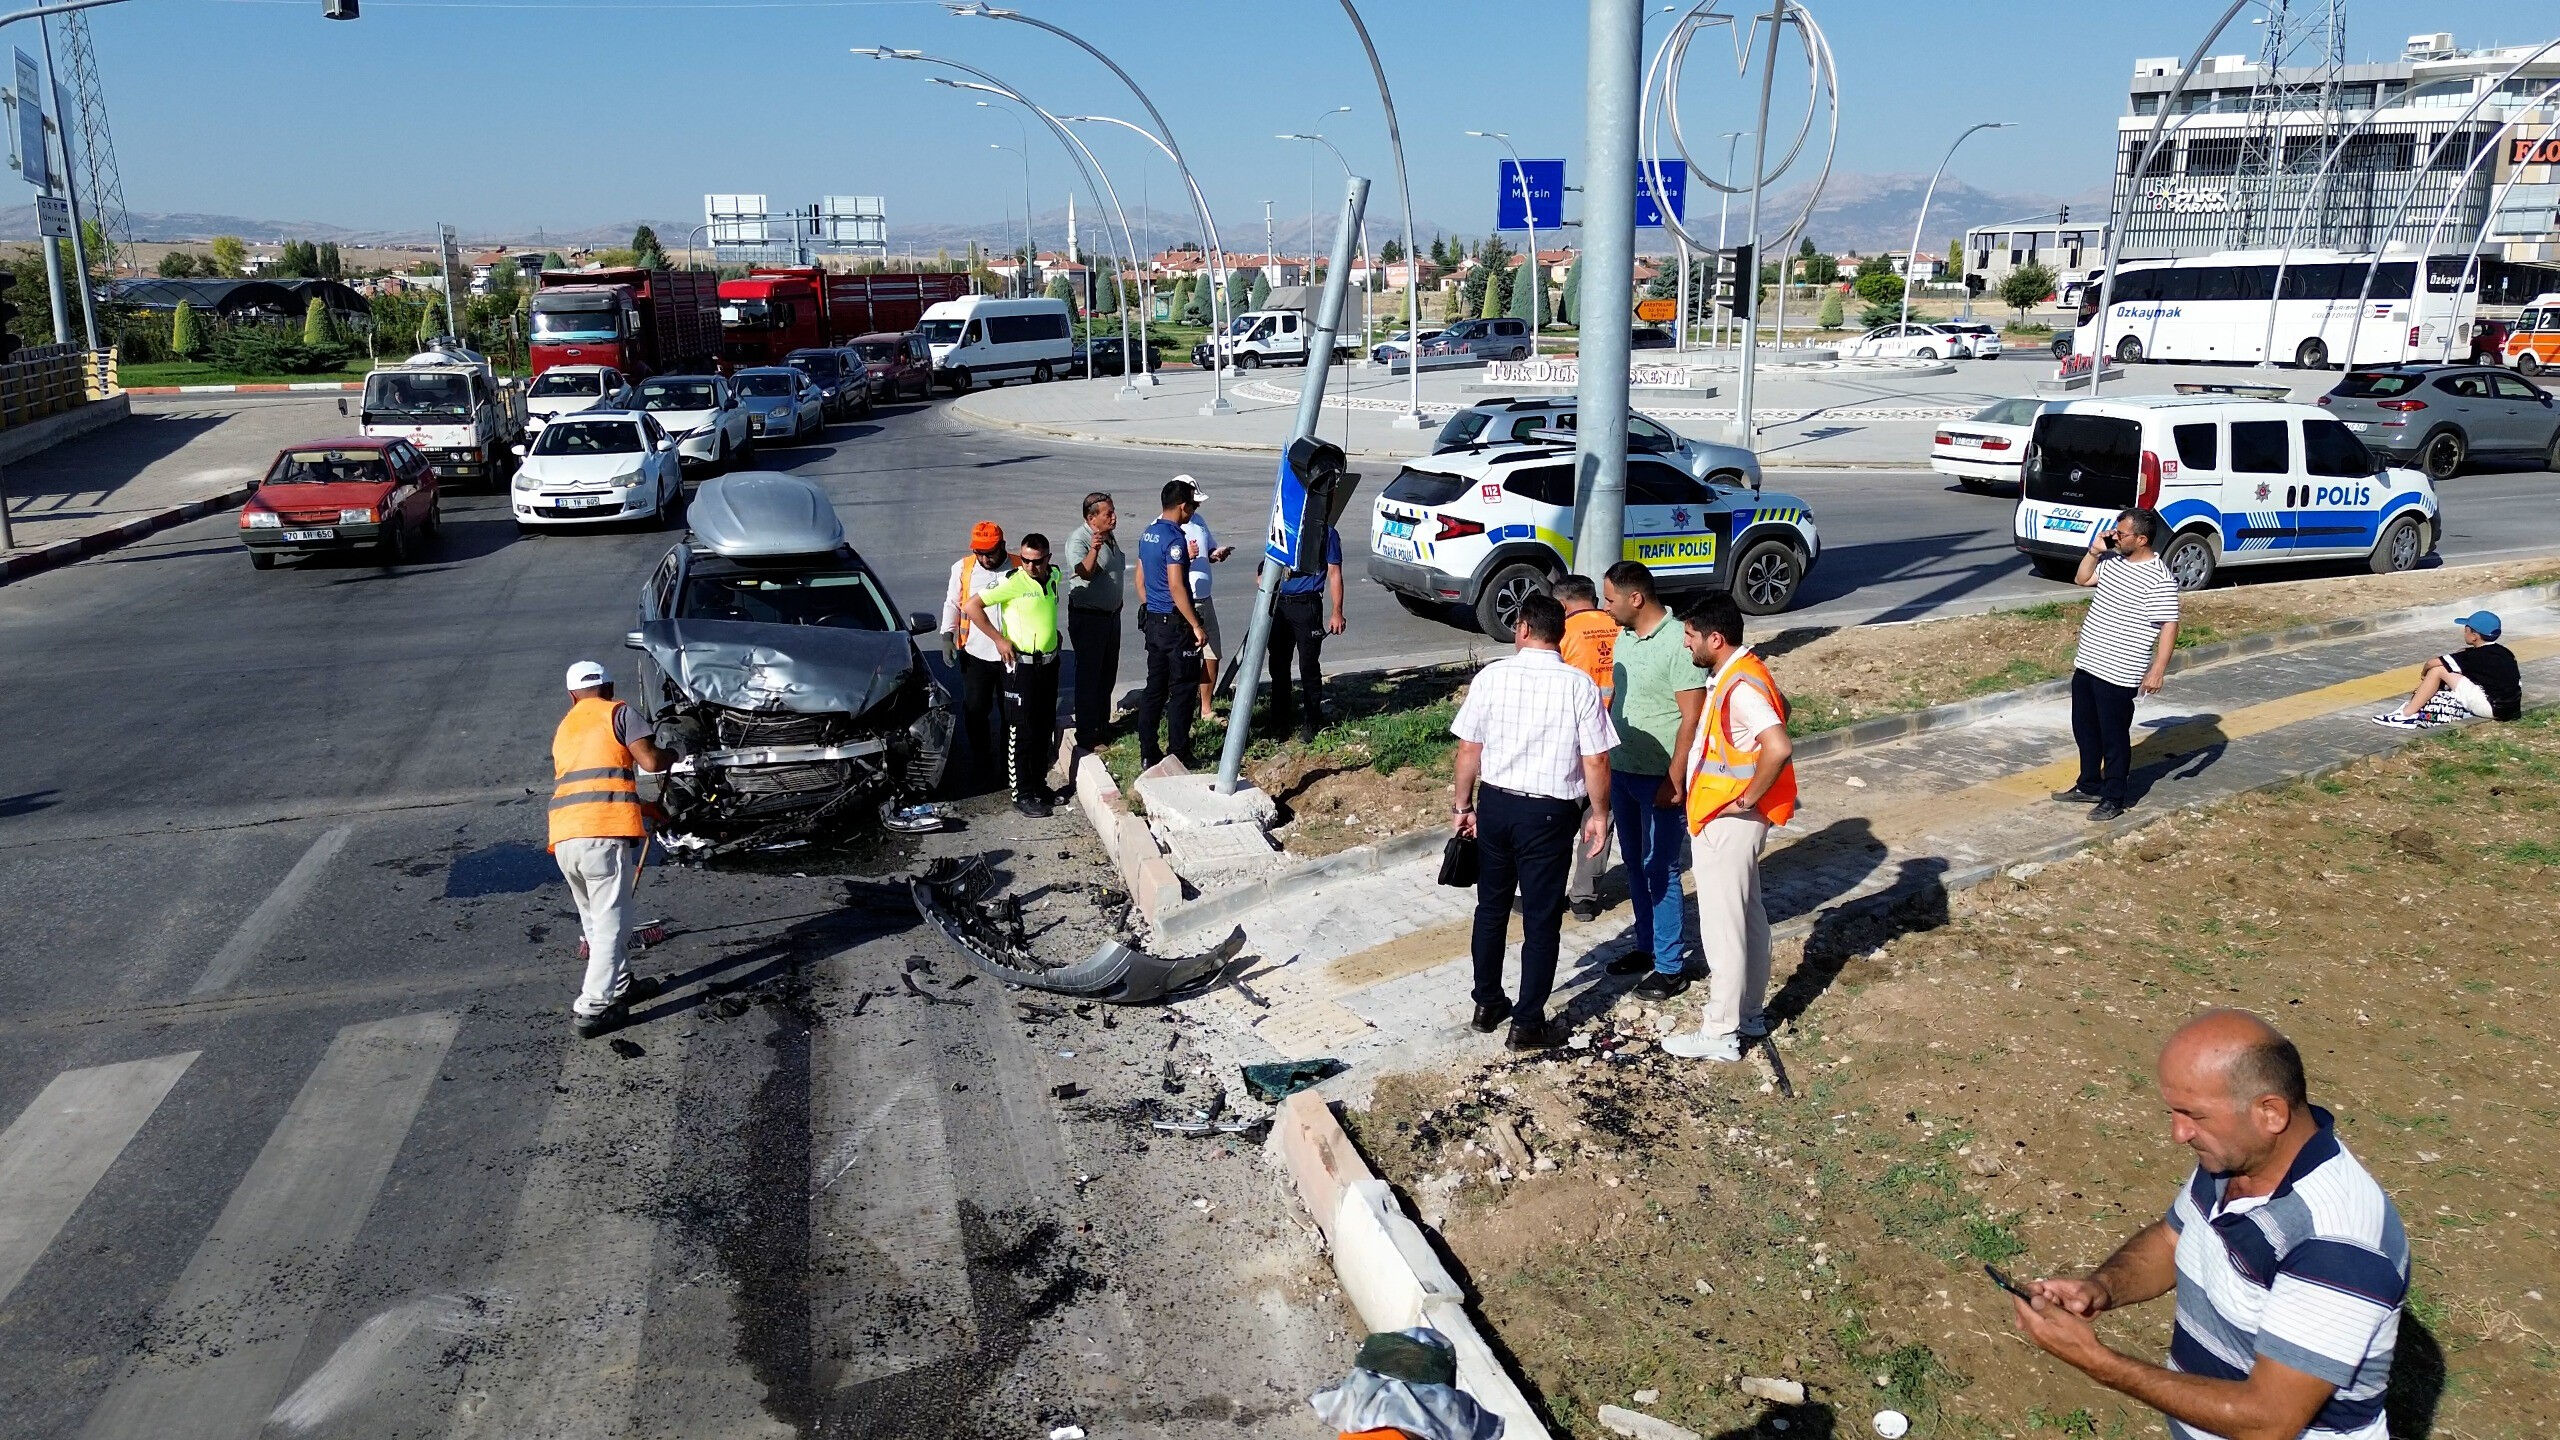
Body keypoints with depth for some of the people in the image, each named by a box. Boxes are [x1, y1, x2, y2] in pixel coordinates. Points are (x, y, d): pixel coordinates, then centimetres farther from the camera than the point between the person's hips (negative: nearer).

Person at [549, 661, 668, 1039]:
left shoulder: (563, 729, 29)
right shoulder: (618, 713, 10)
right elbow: (651, 761, -3)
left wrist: (645, 808, 39)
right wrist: (672, 755, 20)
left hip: (564, 837, 6)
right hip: (605, 833, -6)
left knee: (594, 920, 22)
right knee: (611, 924, -1)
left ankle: (620, 986, 34)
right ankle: (592, 1010, -4)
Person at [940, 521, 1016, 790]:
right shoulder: (963, 568, 0)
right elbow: (952, 604, 8)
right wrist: (947, 635, -4)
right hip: (975, 654, 1)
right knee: (975, 710, 6)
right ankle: (982, 761, 23)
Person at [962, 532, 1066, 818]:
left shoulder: (1053, 577, 3)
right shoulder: (1013, 583, -16)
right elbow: (972, 605, -18)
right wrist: (1000, 639, -17)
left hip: (1048, 662, 7)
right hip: (1021, 664, -6)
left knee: (1045, 729, 14)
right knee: (1022, 732, -2)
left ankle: (1039, 785, 26)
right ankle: (1022, 795, 6)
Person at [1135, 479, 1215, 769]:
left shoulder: (1147, 534, 10)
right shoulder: (1175, 539, -18)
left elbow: (1140, 579, 17)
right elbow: (1176, 587, -23)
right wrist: (1196, 625, -19)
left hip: (1152, 621, 9)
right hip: (1176, 623, -9)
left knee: (1154, 687, 13)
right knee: (1183, 689, 0)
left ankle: (1148, 752, 17)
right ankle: (1178, 754, 4)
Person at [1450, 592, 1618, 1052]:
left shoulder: (1491, 676, -6)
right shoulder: (1580, 686, -10)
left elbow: (1469, 750, -2)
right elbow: (1596, 761, -10)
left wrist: (1464, 805, 10)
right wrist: (1599, 813, 4)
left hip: (1495, 804, 2)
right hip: (1549, 813, -2)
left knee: (1491, 908, 19)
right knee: (1541, 919, 8)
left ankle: (1488, 1004, 31)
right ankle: (1528, 1023, 14)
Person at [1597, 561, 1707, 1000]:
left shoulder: (1678, 643, -19)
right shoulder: (1625, 637, 6)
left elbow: (1692, 719, -19)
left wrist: (1674, 780, -21)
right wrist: (1604, 759, 15)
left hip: (1658, 778, -8)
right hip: (1621, 770, 8)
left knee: (1660, 870, -1)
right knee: (1635, 864, 17)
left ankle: (1671, 966, 10)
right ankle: (1647, 947, 31)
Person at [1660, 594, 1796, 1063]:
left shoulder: (1741, 686, -24)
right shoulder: (1740, 673, 7)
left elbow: (1780, 747, -35)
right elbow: (1780, 706, 26)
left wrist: (1748, 797, -23)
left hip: (1727, 822, -11)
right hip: (1728, 820, 11)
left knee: (1722, 926, -1)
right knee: (1747, 916, 19)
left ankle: (1720, 1033, 8)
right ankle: (1749, 1011, 31)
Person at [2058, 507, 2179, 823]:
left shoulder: (2159, 579, -17)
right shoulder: (2112, 560, 6)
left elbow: (2169, 627, -18)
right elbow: (2081, 580, 21)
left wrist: (2157, 670, -23)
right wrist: (2094, 551, 4)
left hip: (2118, 675, -8)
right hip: (2087, 665, 8)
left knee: (2114, 737, 4)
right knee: (2084, 729, 19)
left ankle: (2113, 798, 17)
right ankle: (2089, 785, 35)